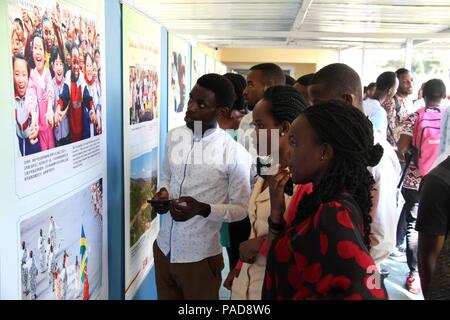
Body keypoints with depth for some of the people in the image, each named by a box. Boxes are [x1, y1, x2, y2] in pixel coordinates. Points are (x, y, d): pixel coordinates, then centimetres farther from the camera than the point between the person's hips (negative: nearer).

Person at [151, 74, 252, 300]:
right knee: (165, 297, 22)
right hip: (163, 248, 5)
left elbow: (241, 209, -10)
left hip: (200, 256, -4)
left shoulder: (234, 153, -16)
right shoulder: (174, 137, 1)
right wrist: (162, 193, -7)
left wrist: (203, 209, -25)